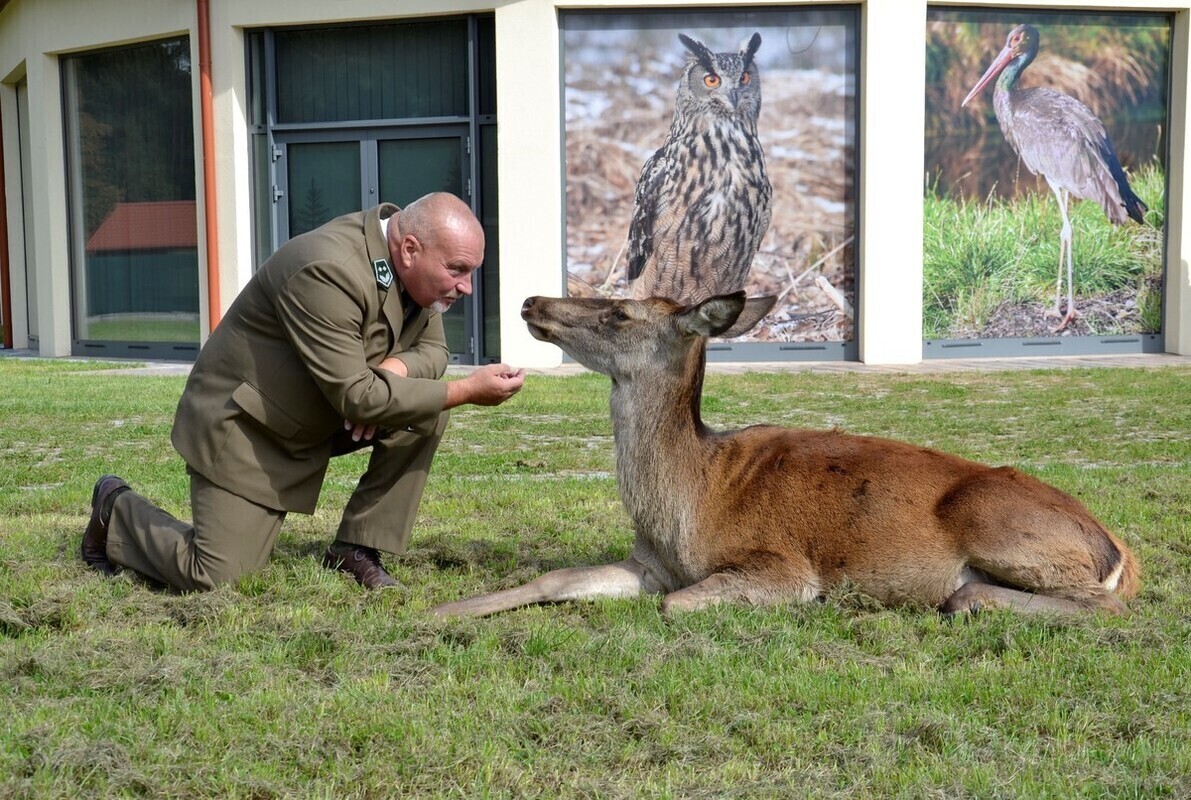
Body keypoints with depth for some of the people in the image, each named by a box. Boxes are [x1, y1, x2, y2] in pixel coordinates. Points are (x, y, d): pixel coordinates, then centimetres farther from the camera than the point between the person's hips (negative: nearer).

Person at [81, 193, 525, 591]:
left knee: (426, 413, -12)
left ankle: (356, 549, -1)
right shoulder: (328, 271, -32)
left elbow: (431, 348, 3)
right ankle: (116, 512, 18)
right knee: (212, 577, -10)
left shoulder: (415, 267, -6)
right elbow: (355, 397, -33)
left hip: (322, 421, 8)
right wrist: (467, 391, -31)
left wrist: (395, 369, -22)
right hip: (244, 424, -8)